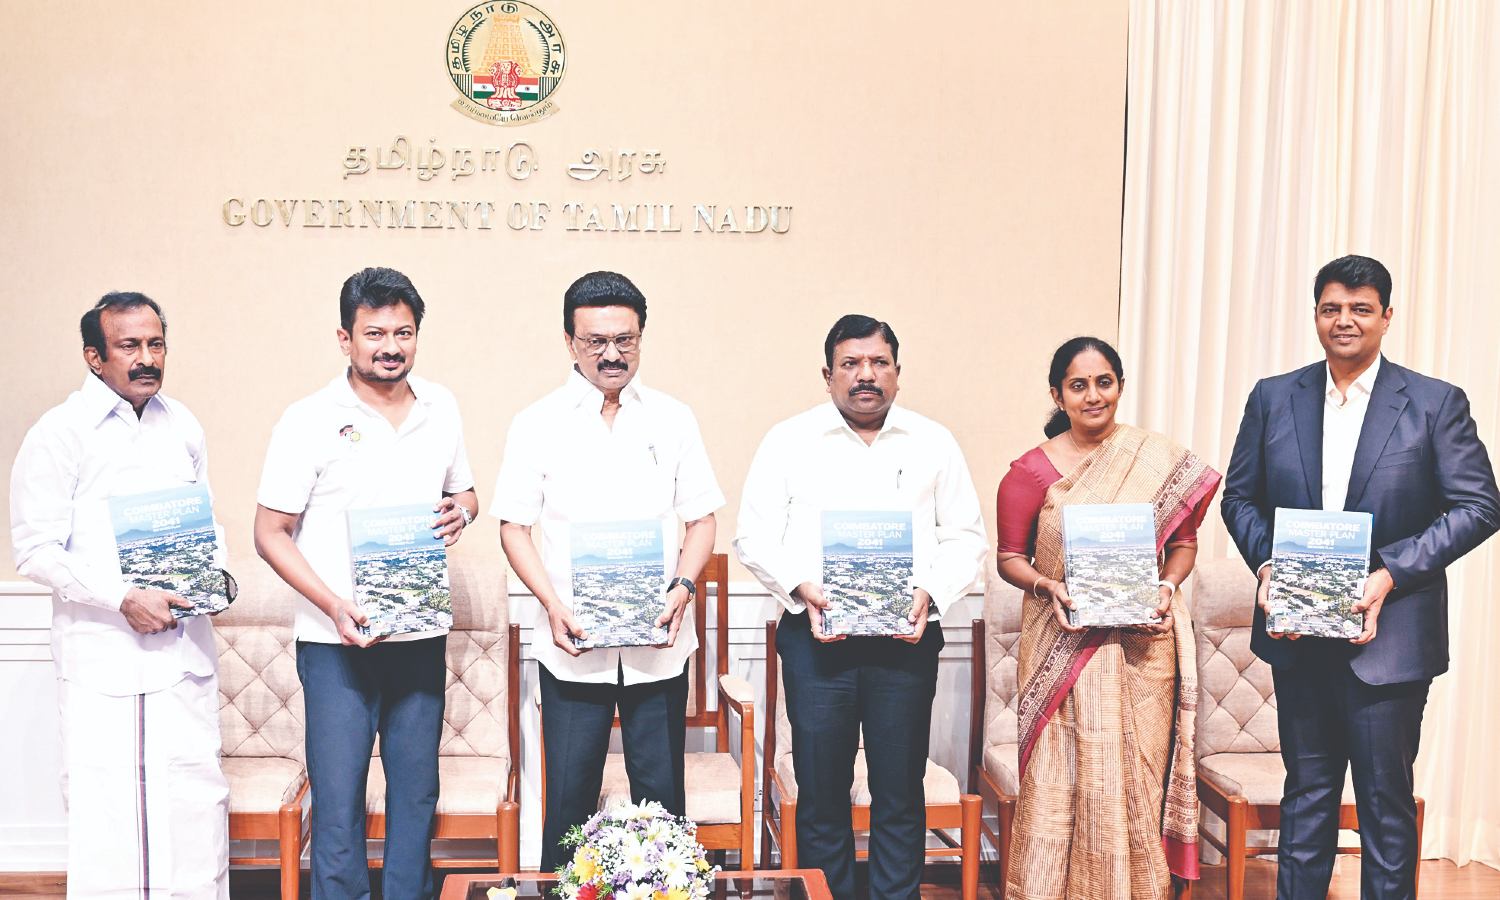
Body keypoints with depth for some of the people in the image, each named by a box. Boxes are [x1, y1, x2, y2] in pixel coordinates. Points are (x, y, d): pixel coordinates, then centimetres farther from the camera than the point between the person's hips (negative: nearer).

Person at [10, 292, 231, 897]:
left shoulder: (182, 426, 11)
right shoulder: (59, 434, -6)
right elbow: (35, 551, -9)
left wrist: (215, 572, 2)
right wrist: (122, 598, -18)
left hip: (185, 648, 5)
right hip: (103, 656, -5)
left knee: (200, 797, 9)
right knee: (108, 807, 0)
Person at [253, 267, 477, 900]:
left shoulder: (441, 408, 6)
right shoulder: (310, 420, -7)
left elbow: (464, 492, 18)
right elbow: (270, 533, -6)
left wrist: (461, 512, -7)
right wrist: (334, 605, -18)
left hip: (422, 637, 4)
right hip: (337, 642, -4)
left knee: (417, 792, 14)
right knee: (338, 797, 1)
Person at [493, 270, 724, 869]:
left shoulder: (673, 420, 7)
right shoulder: (538, 425, 2)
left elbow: (701, 519, 8)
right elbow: (514, 526, 2)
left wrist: (682, 587, -9)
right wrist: (552, 604, -12)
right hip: (572, 641, -1)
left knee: (661, 798, 7)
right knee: (568, 798, 4)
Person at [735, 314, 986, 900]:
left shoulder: (933, 443, 8)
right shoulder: (788, 441, 4)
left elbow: (965, 537, 9)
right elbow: (755, 536, 2)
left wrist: (931, 592, -8)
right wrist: (801, 588, -14)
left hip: (907, 638, 1)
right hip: (816, 637, -1)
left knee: (901, 793, 6)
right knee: (821, 791, 5)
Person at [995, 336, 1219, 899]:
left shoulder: (1160, 459, 1)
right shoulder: (1032, 470, -1)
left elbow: (1184, 541, 10)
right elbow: (1009, 557, 4)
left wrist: (1166, 586, -8)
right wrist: (1046, 587, -14)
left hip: (1142, 646, 1)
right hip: (1061, 648, -1)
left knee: (1137, 774, 7)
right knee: (1059, 780, 1)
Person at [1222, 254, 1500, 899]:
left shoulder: (1436, 403, -2)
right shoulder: (1272, 398, 5)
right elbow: (1240, 496, 9)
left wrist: (1391, 573, -16)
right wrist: (1266, 565, -9)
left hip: (1389, 634, -3)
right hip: (1298, 628, 3)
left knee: (1387, 798, 7)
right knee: (1306, 792, 15)